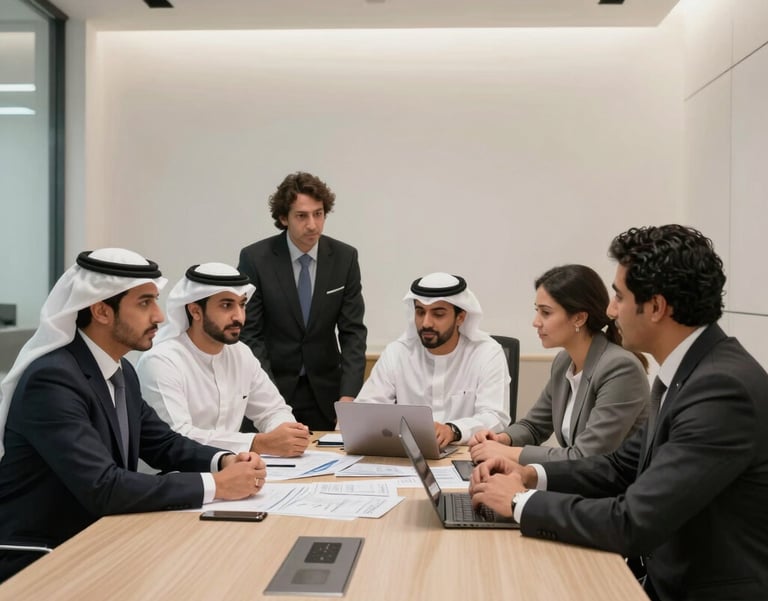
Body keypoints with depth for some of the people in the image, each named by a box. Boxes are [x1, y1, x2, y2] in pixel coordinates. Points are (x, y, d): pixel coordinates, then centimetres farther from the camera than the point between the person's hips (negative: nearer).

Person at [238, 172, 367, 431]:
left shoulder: (345, 257, -5)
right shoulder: (255, 258, -11)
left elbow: (353, 331, -5)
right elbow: (249, 333, -9)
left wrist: (348, 396, -17)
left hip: (324, 390, 2)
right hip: (273, 384, -2)